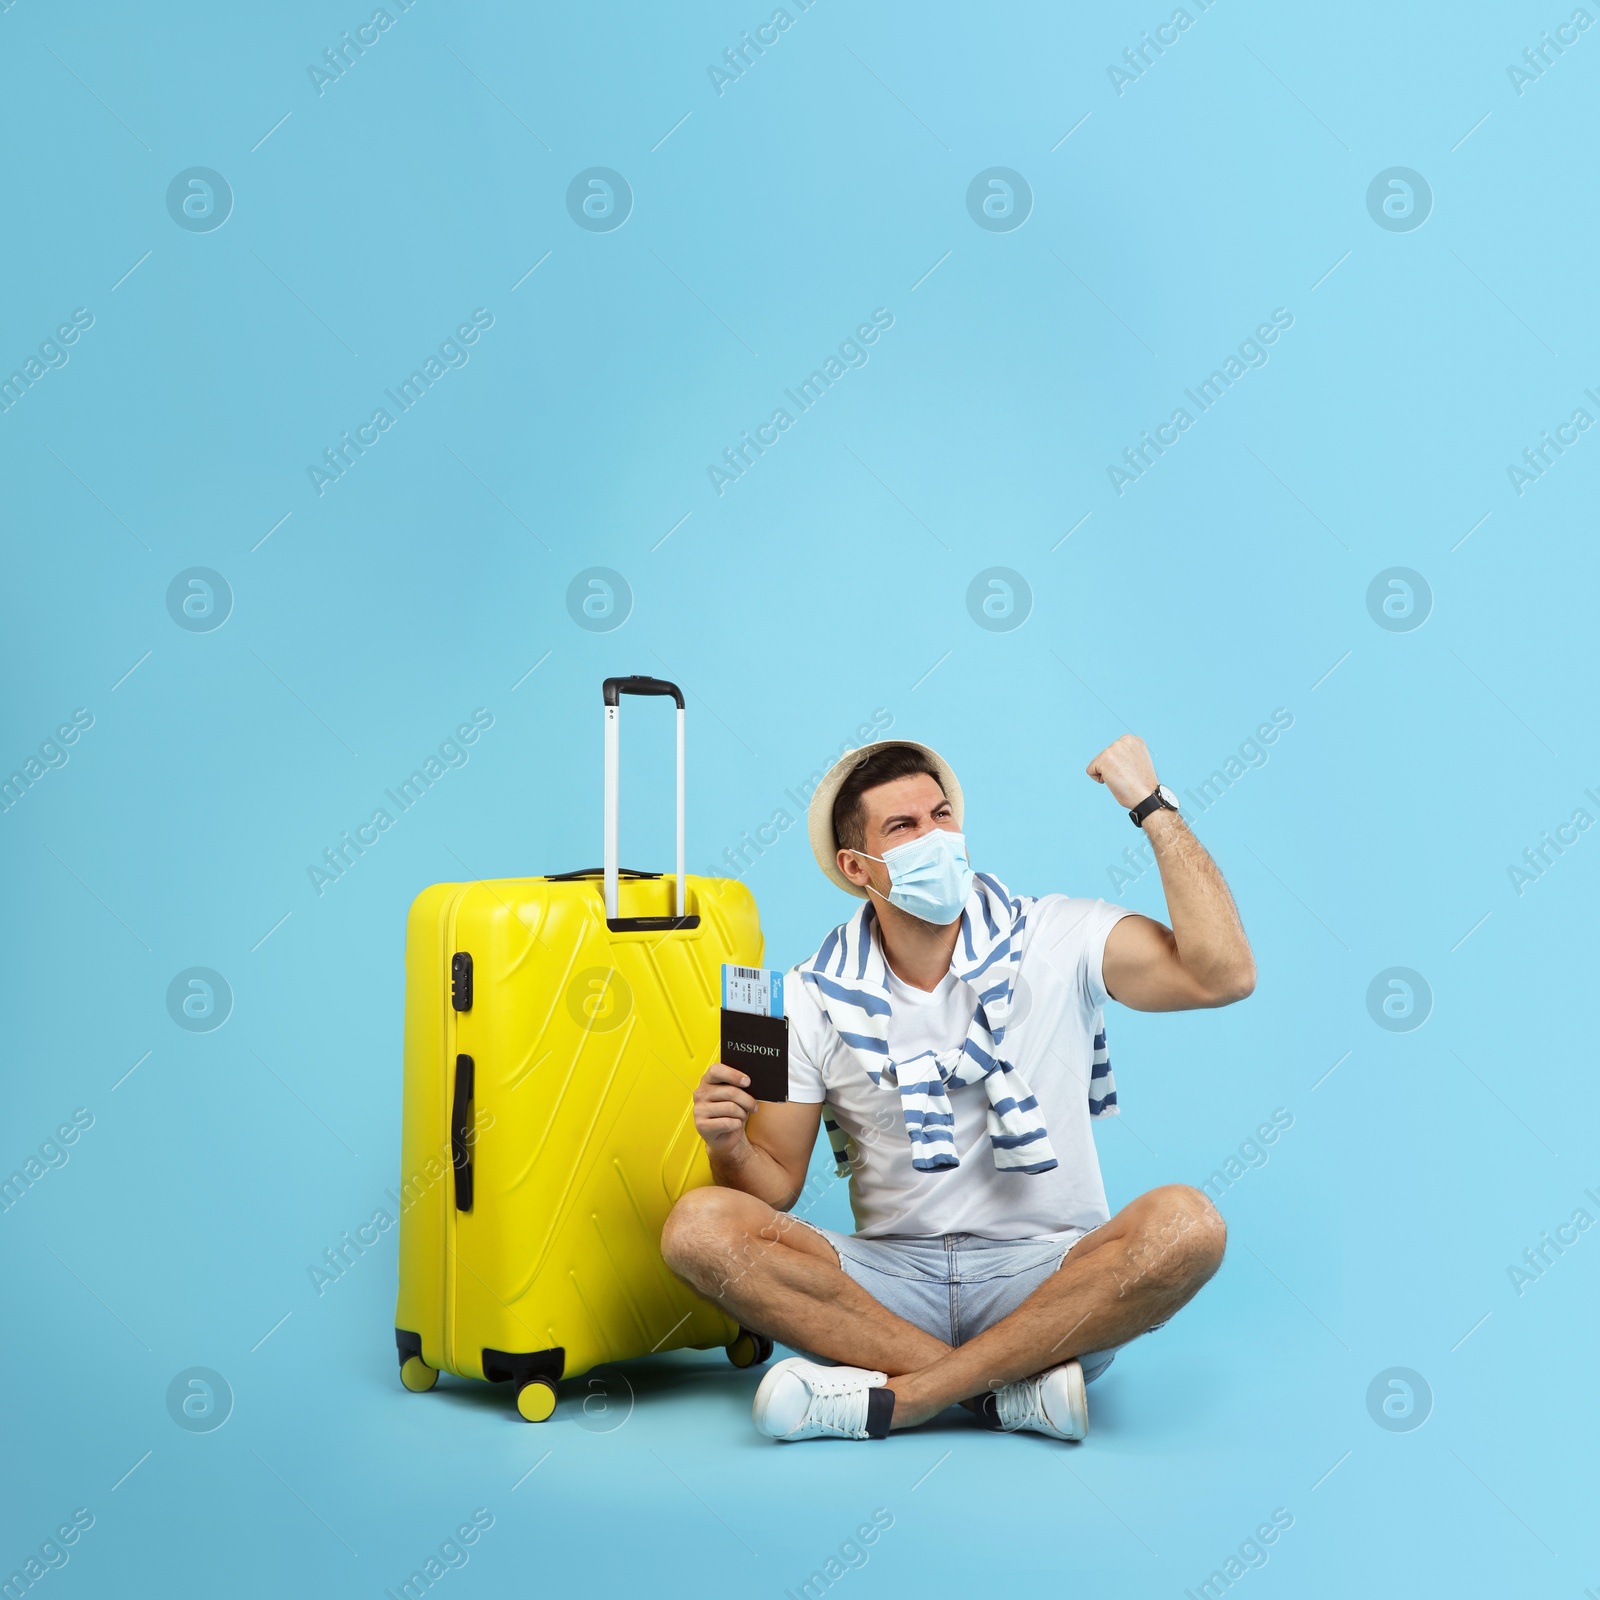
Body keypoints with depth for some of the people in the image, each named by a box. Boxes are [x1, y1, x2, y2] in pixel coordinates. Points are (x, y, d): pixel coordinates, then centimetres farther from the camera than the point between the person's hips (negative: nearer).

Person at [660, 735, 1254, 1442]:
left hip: (1049, 1282, -1)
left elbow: (1224, 974, -17)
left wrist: (1153, 805, -13)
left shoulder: (1056, 940, -3)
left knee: (1186, 1223, -31)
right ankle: (1009, 1387, -23)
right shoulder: (814, 999, 1)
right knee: (700, 1226, -22)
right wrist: (729, 1146, -20)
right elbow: (777, 1183, 4)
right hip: (892, 1287, 2)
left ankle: (886, 1397, -26)